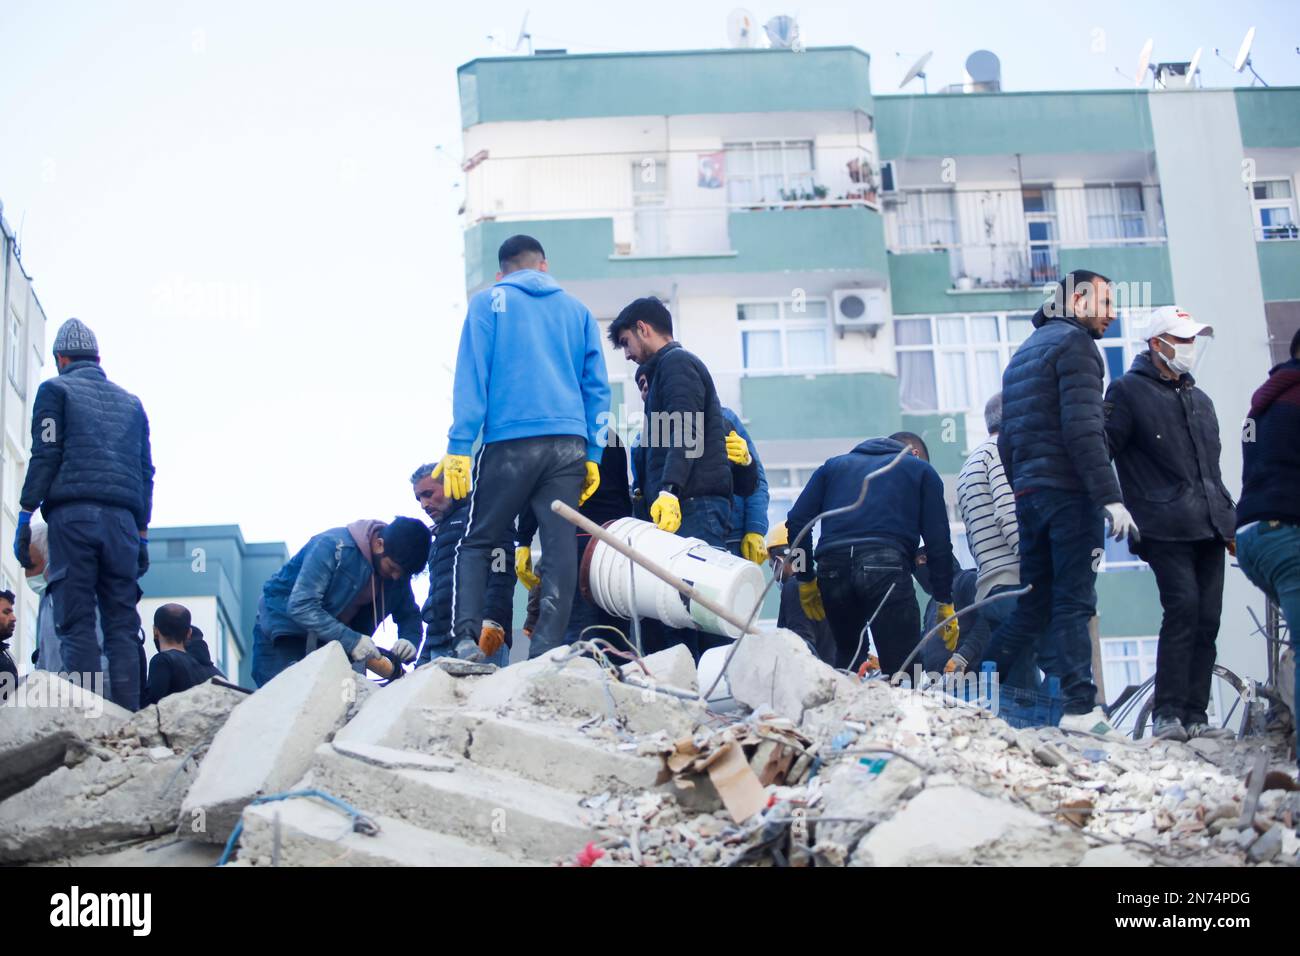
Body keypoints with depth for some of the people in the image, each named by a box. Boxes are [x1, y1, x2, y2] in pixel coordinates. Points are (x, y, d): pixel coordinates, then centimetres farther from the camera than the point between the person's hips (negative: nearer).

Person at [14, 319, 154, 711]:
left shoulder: (55, 390, 10)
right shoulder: (131, 402, 24)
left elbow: (44, 457, -1)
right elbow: (146, 472, 20)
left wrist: (25, 517, -1)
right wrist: (142, 534, 21)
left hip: (72, 515, -4)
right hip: (123, 518, 4)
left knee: (76, 623, -8)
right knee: (122, 625, 1)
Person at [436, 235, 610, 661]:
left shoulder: (489, 302, 9)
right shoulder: (577, 309, 18)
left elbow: (471, 376, 0)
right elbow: (596, 385, 14)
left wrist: (459, 447, -3)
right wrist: (593, 454, 14)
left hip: (510, 442, -2)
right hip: (569, 445, 2)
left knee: (476, 543, 7)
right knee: (560, 549, 1)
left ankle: (466, 638, -10)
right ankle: (546, 654, -5)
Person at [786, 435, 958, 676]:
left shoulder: (834, 465, 32)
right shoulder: (921, 469, 24)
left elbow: (797, 522, 18)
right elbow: (938, 541, 13)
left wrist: (806, 579, 24)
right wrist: (945, 603, 14)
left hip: (832, 567, 4)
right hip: (885, 565, -3)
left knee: (848, 654, 24)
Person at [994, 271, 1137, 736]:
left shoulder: (1023, 352, 22)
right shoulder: (1074, 342, -6)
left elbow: (1006, 440, 22)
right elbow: (1082, 429, -17)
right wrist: (1110, 496, -20)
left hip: (1028, 495, 8)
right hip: (1068, 492, -8)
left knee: (1034, 603, 12)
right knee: (1074, 602, -7)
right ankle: (1080, 707, -7)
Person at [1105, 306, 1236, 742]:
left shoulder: (1200, 401, 23)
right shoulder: (1128, 391, 2)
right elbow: (1102, 447, -6)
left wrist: (1230, 522, 22)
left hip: (1208, 527, 7)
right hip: (1166, 528, -7)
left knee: (1206, 619, 2)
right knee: (1183, 606, -18)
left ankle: (1194, 715, 7)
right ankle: (1167, 713, -15)